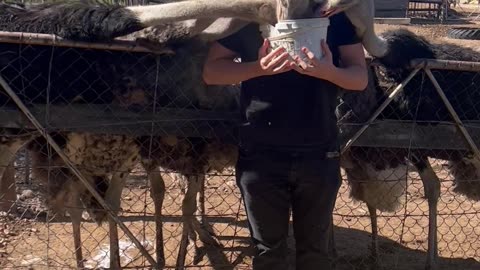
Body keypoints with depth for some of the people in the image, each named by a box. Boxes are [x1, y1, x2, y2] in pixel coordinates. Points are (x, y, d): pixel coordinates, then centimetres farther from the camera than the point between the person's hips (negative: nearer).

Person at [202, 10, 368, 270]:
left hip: (320, 153, 1)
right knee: (268, 249, 12)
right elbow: (211, 71, -3)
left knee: (314, 247, 15)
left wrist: (329, 72, -24)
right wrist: (259, 68, -21)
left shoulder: (339, 11, 0)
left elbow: (360, 76, -1)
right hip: (260, 153, 0)